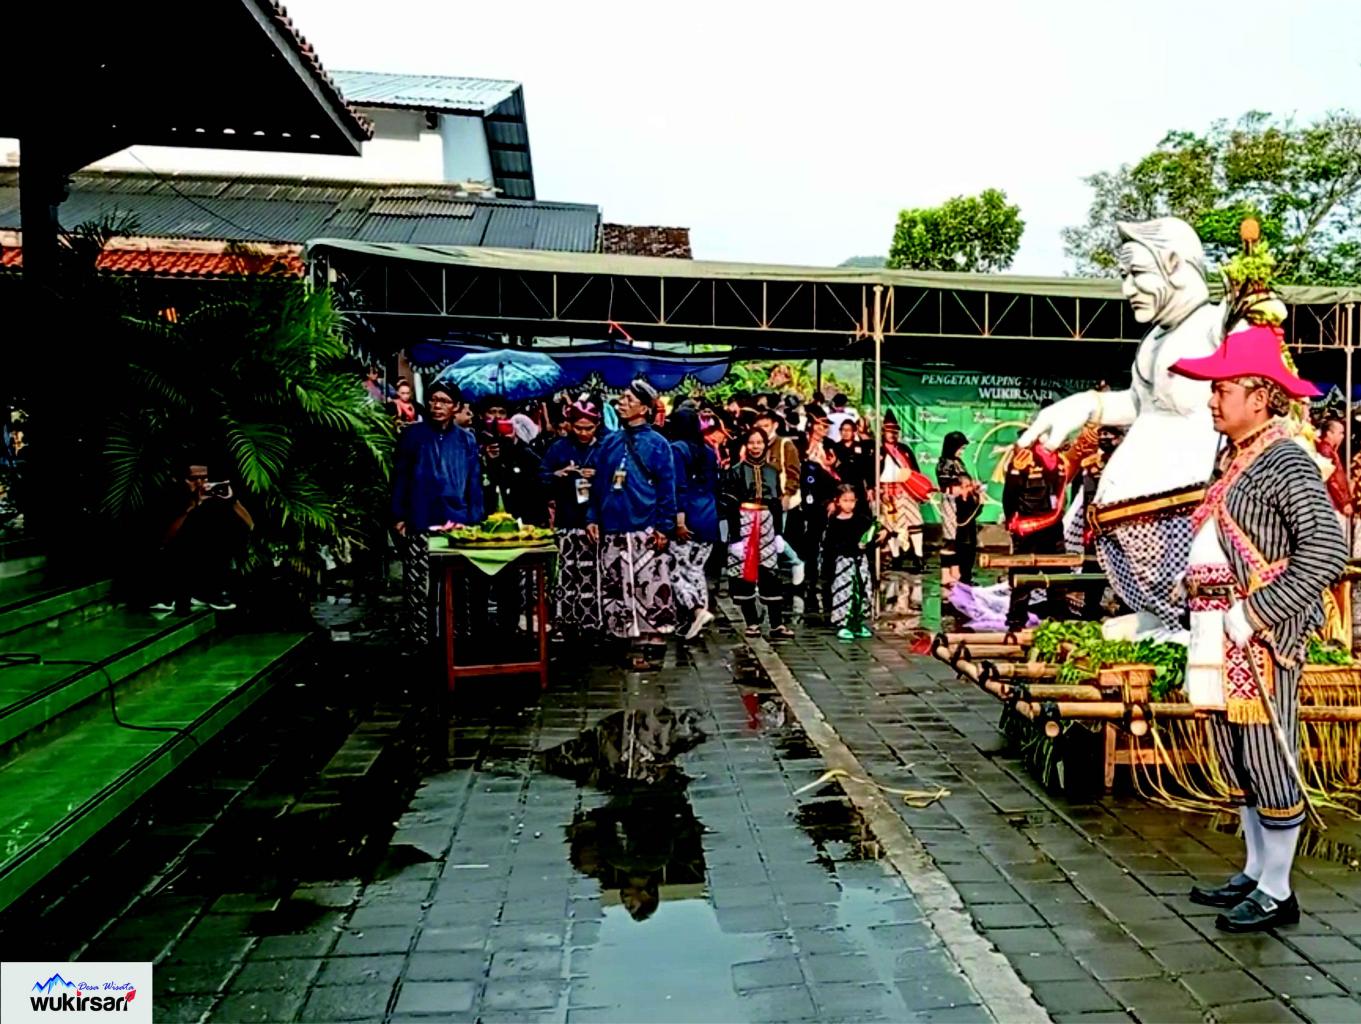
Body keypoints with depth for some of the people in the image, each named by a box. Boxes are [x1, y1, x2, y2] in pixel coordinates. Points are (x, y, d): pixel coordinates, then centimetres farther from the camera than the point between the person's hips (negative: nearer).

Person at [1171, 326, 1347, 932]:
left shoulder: (1285, 464, -14)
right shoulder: (1230, 460, 12)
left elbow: (1327, 551, -23)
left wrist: (1254, 614, -23)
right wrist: (1199, 599, 12)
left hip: (1263, 638, -9)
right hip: (1221, 636, 9)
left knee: (1268, 759, 1)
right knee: (1236, 760, 16)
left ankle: (1277, 894, 15)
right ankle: (1255, 872, 31)